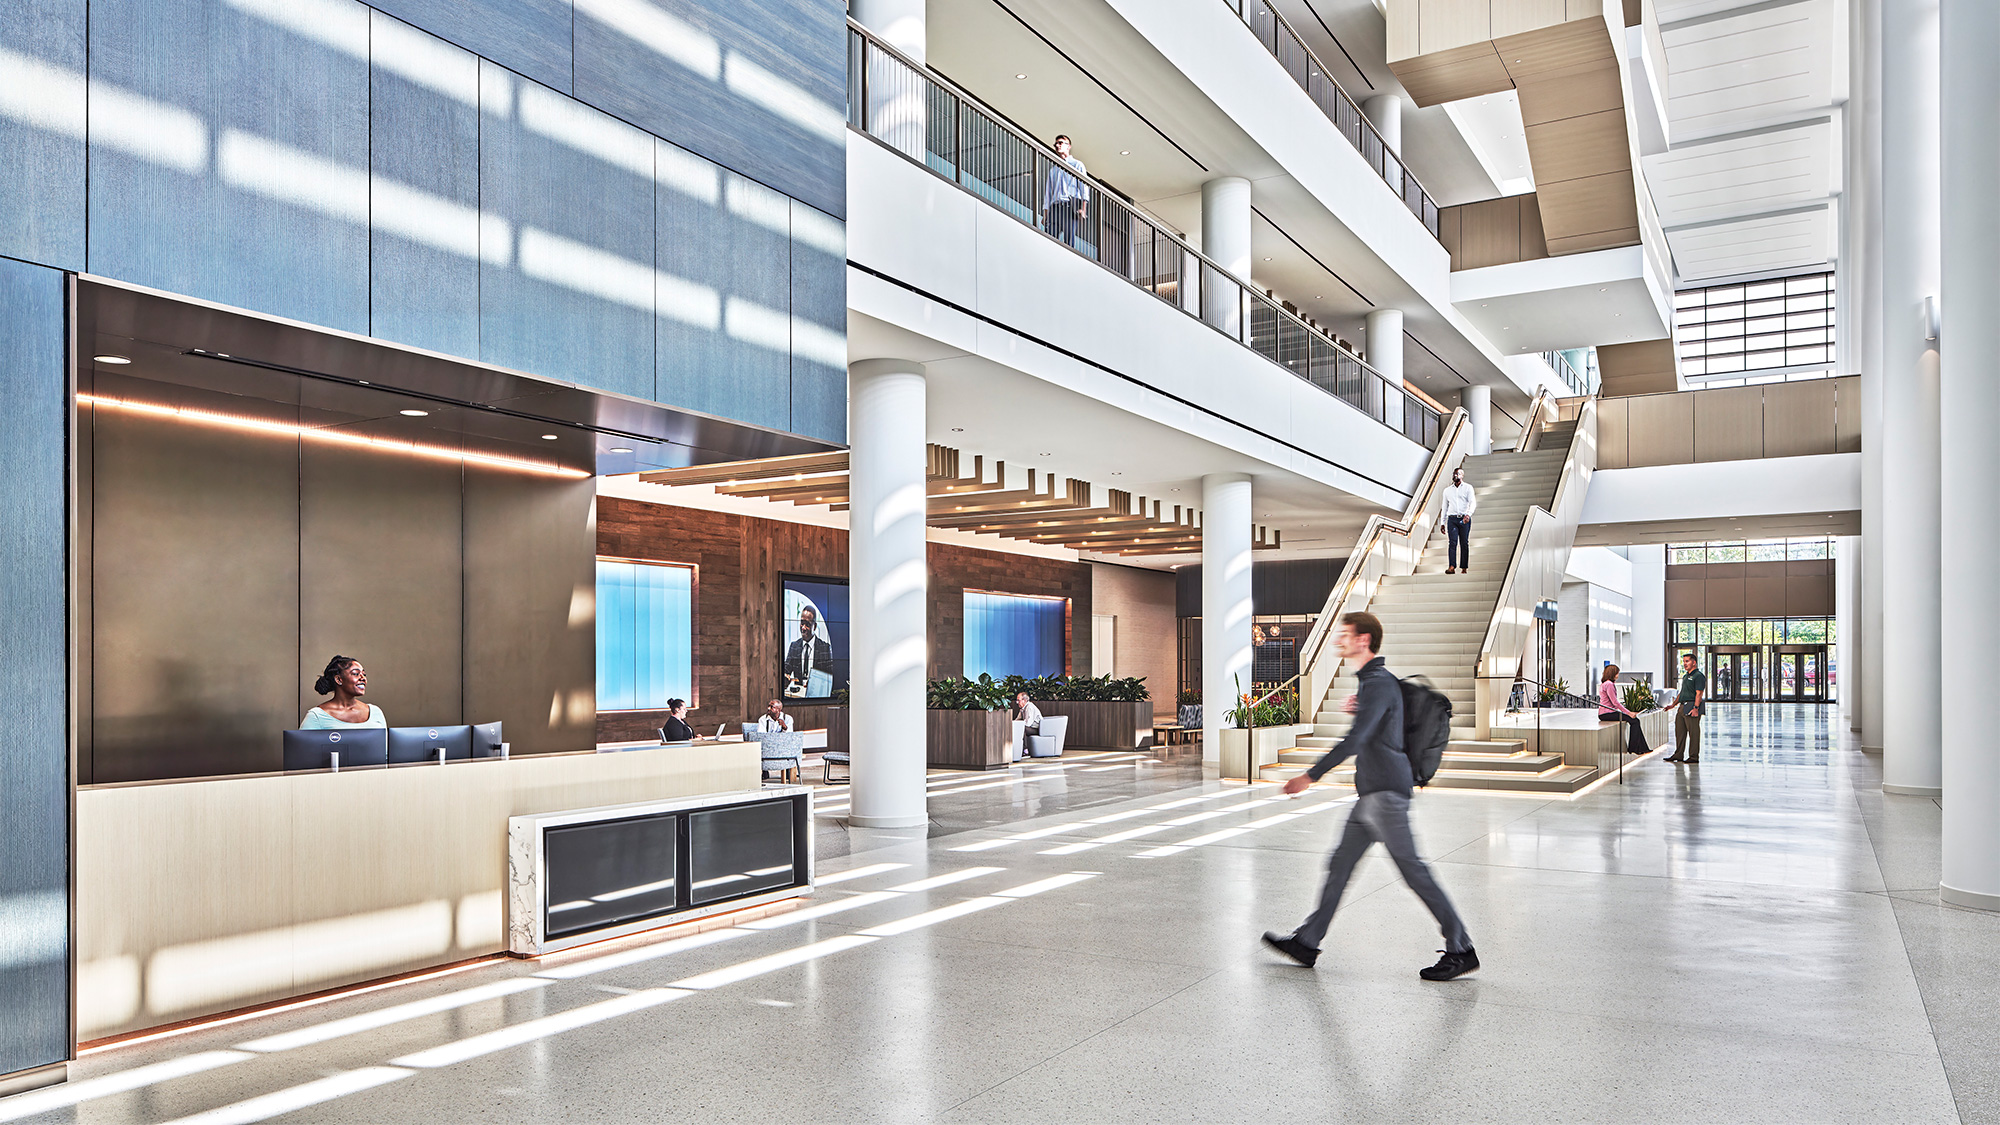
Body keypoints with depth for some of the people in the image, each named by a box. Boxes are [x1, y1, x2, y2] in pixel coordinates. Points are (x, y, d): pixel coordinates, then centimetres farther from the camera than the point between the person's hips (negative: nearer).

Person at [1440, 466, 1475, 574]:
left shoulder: (1468, 488, 7)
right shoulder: (1447, 490, 17)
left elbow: (1473, 502, -5)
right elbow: (1444, 507, 21)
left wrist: (1468, 514, -24)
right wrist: (1442, 523, 16)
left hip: (1464, 519, -2)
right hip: (1452, 518, 2)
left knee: (1464, 544, 1)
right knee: (1452, 543, -12)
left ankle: (1464, 567, 5)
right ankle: (1451, 567, -22)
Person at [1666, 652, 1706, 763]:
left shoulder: (1698, 676, -9)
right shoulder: (1685, 676, 20)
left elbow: (1699, 694, -17)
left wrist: (1696, 708, -24)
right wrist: (1673, 704, 22)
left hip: (1692, 708, -10)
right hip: (1682, 707, 10)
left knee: (1693, 732, -3)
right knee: (1679, 731, 12)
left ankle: (1694, 757, 2)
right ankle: (1678, 755, 19)